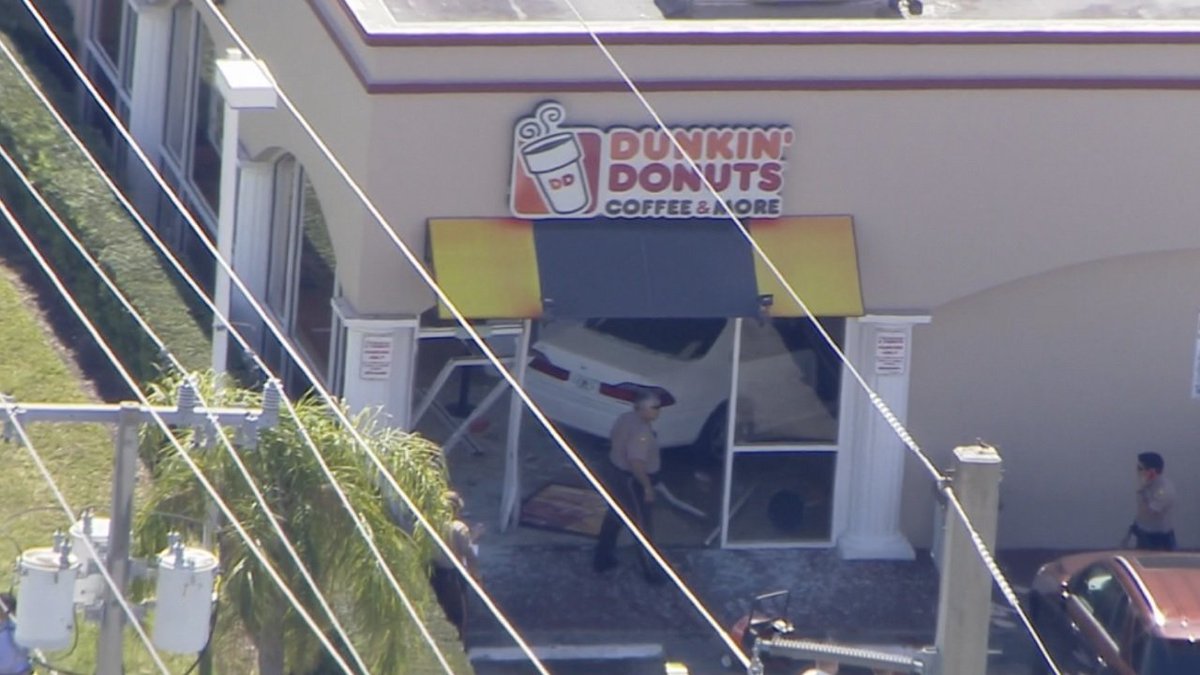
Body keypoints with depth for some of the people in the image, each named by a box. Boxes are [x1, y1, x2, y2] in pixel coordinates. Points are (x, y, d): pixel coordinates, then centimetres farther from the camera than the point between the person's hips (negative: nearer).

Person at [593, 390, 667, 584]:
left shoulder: (625, 419, 0)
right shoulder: (641, 432, -29)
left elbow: (613, 440, 14)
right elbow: (636, 463, -32)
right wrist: (647, 486, -22)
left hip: (615, 472, 10)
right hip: (631, 481, -10)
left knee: (613, 518, 24)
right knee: (642, 525, 3)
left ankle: (602, 560, 37)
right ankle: (651, 571, 13)